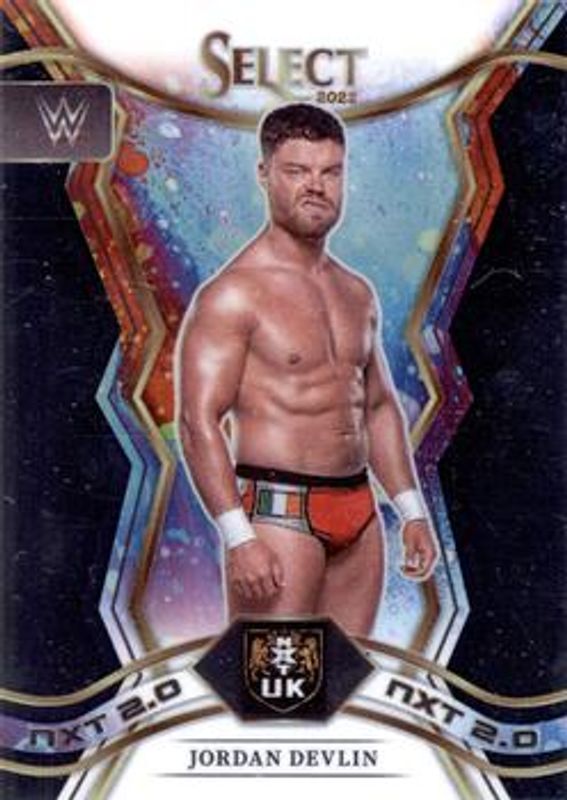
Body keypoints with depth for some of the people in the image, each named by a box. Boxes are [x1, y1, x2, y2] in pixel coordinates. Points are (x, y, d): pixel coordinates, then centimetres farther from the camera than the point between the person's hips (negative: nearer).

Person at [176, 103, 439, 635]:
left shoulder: (358, 293, 14)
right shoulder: (232, 294, -9)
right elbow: (198, 421, -15)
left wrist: (412, 511, 15)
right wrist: (238, 537, -22)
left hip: (359, 513, 7)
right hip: (276, 511, -7)